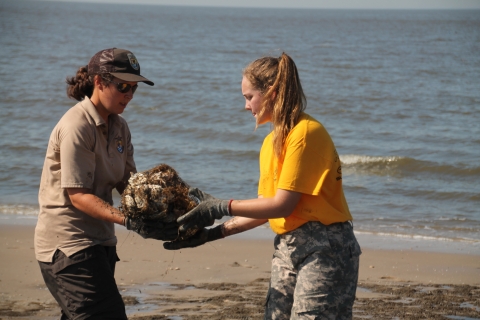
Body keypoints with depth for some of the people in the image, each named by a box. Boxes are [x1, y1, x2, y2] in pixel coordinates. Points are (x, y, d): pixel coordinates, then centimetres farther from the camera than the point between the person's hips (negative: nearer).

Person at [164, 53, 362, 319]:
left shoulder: (305, 132, -15)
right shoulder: (272, 142, 12)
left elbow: (282, 205, -18)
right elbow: (265, 210, 12)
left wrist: (221, 207, -14)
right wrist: (214, 233, 5)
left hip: (324, 249, -8)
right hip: (287, 247, 8)